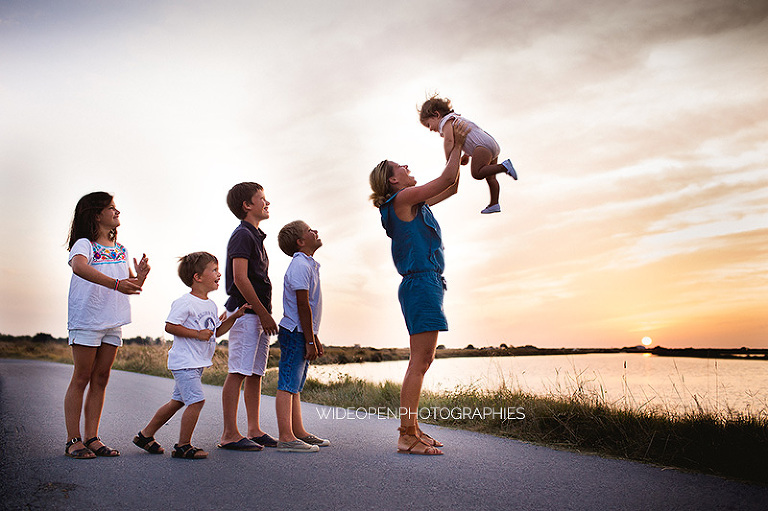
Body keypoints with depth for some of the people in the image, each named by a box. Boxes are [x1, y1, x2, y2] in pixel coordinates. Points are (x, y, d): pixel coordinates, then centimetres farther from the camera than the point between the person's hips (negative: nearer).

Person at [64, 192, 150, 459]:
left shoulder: (121, 250, 15)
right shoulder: (83, 244, -6)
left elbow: (132, 286, 16)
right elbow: (79, 266, -30)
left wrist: (140, 276, -7)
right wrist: (116, 283, -41)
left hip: (113, 322, 6)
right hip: (86, 319, -6)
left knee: (100, 380, 8)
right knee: (81, 379, -1)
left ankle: (92, 438, 14)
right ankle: (73, 440, 7)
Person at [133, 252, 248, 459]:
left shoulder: (210, 305, 13)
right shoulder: (185, 303, -14)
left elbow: (217, 330, 19)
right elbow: (170, 326, -18)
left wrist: (235, 315, 8)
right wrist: (198, 334, -21)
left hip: (197, 363, 10)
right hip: (185, 362, -10)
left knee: (178, 401, 15)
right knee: (196, 401, -13)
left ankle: (146, 435, 29)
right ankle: (183, 446, 0)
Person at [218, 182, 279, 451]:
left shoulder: (255, 236, 21)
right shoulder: (242, 235, -8)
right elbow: (240, 279, -16)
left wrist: (265, 314, 16)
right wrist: (264, 314, -15)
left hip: (259, 315, 9)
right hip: (245, 312, -9)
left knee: (255, 374, 10)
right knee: (238, 373, -6)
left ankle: (255, 430, 16)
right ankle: (230, 434, -1)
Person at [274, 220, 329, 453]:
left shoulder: (309, 265, 18)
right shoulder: (300, 266, -14)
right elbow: (303, 306, -19)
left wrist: (314, 338, 21)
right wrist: (310, 341, -18)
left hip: (303, 334, 10)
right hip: (296, 334, -10)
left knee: (295, 386, 14)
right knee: (287, 385, -7)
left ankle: (299, 433, 22)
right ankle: (286, 438, -5)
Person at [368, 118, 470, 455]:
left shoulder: (415, 203, 21)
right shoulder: (403, 198, -6)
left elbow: (451, 187, 30)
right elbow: (447, 178, -6)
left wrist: (456, 154, 25)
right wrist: (457, 144, 6)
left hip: (425, 284, 10)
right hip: (421, 282, -10)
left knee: (421, 361, 10)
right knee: (420, 361, -11)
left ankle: (411, 429, 15)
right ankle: (407, 435, -8)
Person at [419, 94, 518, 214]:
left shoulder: (446, 121, -2)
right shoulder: (456, 118, 30)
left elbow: (449, 140, -20)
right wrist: (466, 155, 28)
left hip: (483, 145, -11)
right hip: (493, 146, 11)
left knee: (477, 173, -27)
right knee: (490, 177, 16)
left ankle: (504, 166, -28)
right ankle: (494, 204, 21)